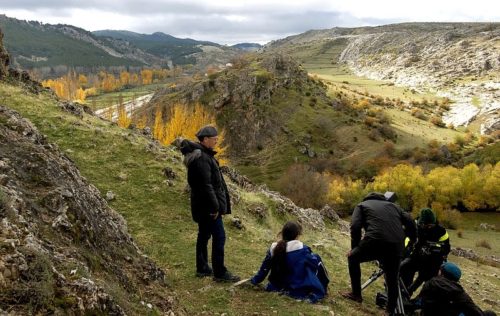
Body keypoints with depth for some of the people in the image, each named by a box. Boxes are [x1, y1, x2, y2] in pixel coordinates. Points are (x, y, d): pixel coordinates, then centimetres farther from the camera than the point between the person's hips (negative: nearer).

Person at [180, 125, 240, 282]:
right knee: (219, 237, -5)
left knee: (204, 235, 17)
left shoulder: (204, 154, 12)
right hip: (208, 205, -11)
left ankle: (202, 268, 28)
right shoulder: (201, 158, -20)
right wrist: (214, 206, -21)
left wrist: (220, 201, 18)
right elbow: (206, 185, -24)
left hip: (202, 206, 11)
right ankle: (219, 272, 2)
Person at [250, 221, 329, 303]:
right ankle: (322, 289, 20)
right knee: (316, 259, 12)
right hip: (300, 289, -6)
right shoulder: (302, 249, -20)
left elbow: (264, 268, 2)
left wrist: (254, 281, 17)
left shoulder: (274, 248, -8)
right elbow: (315, 262, -4)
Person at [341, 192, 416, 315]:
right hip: (396, 246, 4)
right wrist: (412, 241, 33)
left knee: (352, 258, 26)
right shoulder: (392, 205, 32)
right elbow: (410, 222, 19)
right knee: (393, 282, 24)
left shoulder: (362, 205, 22)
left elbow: (355, 227, 5)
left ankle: (356, 293, 28)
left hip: (375, 241, -3)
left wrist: (354, 248, 14)